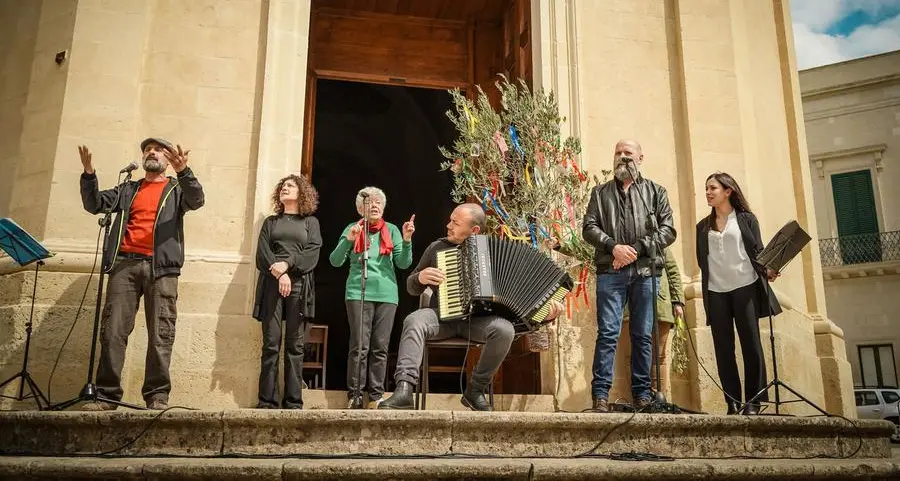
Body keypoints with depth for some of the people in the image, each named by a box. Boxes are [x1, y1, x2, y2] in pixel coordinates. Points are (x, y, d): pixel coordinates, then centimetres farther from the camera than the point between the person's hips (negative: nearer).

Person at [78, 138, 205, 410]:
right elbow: (95, 204, 13)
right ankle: (107, 394, 1)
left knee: (160, 334, -7)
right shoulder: (128, 190, 24)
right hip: (124, 264, 3)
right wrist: (88, 173, -3)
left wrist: (183, 171, -25)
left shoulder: (177, 189, 15)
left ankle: (157, 396, -4)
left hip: (161, 267, -2)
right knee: (113, 332, -3)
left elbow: (196, 200, -7)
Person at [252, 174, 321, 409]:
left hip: (299, 285, -1)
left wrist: (287, 264, -14)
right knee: (271, 343, -6)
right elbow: (262, 253, 6)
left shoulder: (310, 222, 17)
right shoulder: (270, 222, 21)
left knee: (295, 345, -4)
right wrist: (279, 274, -11)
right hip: (272, 284, 1)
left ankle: (293, 401, -5)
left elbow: (313, 253, 1)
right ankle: (267, 400, -5)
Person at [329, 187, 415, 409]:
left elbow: (403, 263, 5)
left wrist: (407, 240, -11)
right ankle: (355, 396, 0)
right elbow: (335, 261, 2)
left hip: (387, 294, 2)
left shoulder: (392, 230, 11)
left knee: (380, 347, 3)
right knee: (359, 347, -6)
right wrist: (348, 240, -13)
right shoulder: (352, 228, 8)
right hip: (359, 292, -2)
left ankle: (377, 396, 8)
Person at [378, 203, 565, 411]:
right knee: (413, 321, -32)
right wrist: (420, 278, -9)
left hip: (478, 318, 0)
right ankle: (404, 390, -43)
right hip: (442, 315, 0)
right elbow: (412, 288, 16)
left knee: (504, 330, -32)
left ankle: (475, 390, -12)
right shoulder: (437, 247, 10)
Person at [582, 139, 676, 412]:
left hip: (646, 272, 1)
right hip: (611, 272, -1)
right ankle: (600, 394, -5)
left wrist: (637, 249, -9)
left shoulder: (655, 192, 15)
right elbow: (589, 228, 6)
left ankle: (642, 394, 11)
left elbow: (668, 230, 4)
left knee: (643, 335, 4)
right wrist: (613, 246, -11)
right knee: (607, 333, -7)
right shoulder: (600, 193, 17)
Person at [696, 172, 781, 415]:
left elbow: (758, 251, 2)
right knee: (723, 348, 0)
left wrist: (766, 270, -16)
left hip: (745, 287, -3)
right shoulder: (703, 226, 17)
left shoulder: (746, 219, 9)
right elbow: (702, 260, 14)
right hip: (716, 292, 3)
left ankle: (753, 401, 0)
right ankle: (732, 403, 4)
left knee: (751, 344, -5)